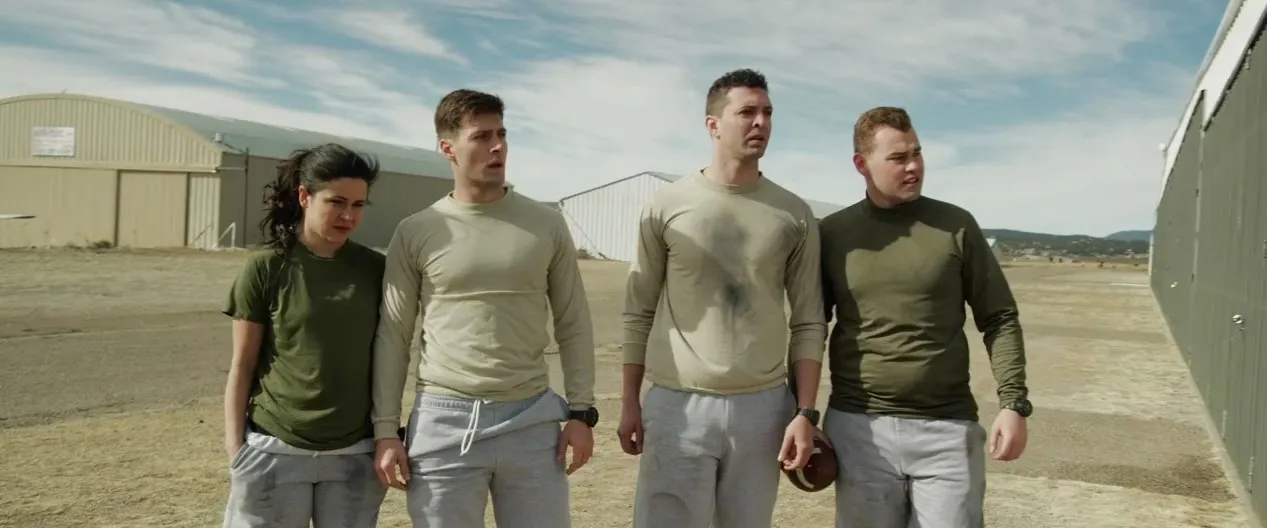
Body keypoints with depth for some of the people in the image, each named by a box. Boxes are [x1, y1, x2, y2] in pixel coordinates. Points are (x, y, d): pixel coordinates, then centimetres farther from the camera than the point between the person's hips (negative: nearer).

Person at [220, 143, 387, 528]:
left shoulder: (375, 270, 2)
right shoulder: (266, 268, -5)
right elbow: (242, 366, 0)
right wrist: (235, 446, -3)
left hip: (355, 455, 2)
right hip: (275, 452, -2)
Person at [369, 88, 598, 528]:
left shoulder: (547, 225, 4)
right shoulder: (415, 233, 0)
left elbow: (573, 323, 6)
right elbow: (393, 335, 3)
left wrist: (580, 410, 1)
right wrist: (386, 429, 0)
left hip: (532, 419, 1)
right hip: (444, 421, -1)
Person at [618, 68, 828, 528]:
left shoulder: (795, 215, 4)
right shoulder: (665, 206, 0)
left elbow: (808, 324, 4)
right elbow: (639, 314, 4)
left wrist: (805, 412, -3)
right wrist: (630, 402, 2)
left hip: (762, 408, 2)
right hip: (676, 405, -1)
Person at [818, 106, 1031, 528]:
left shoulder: (955, 225, 1)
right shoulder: (832, 233, 1)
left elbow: (999, 318, 3)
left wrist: (1014, 403, -6)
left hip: (947, 430, 0)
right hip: (858, 429, 0)